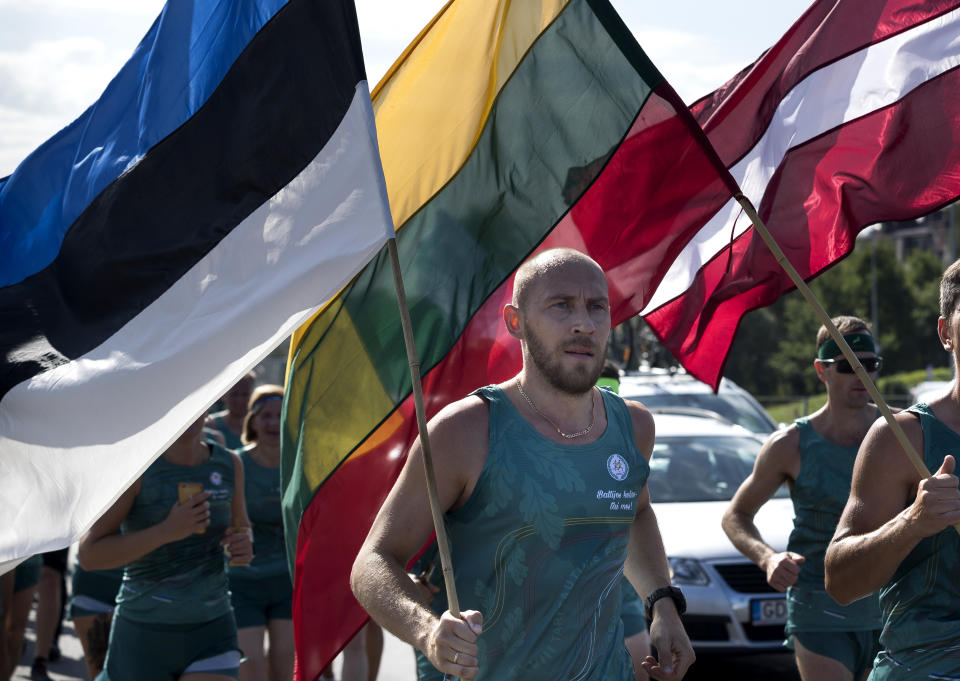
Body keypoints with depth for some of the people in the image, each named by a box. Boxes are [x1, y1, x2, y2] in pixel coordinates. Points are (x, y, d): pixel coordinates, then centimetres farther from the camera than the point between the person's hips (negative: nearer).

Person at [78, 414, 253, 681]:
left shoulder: (229, 464, 4)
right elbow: (89, 555, -16)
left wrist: (243, 545, -3)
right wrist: (167, 531, -27)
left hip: (212, 630, 3)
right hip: (144, 631, -2)